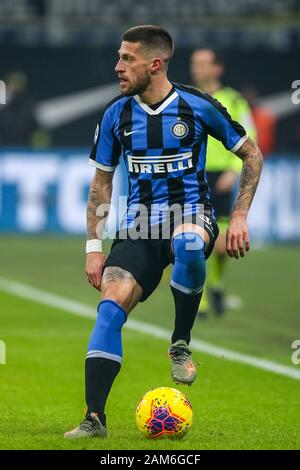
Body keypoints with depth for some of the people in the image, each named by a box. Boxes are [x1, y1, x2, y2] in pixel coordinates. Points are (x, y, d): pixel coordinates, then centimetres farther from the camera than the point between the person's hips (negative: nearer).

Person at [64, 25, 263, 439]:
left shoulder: (197, 106, -5)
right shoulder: (117, 114, 4)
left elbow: (252, 155, 6)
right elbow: (101, 181, 14)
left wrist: (239, 217, -2)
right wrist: (94, 246, 6)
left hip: (191, 210, -3)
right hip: (139, 224, 3)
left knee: (186, 242, -41)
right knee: (110, 305, -20)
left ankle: (180, 344, -18)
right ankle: (94, 418, -19)